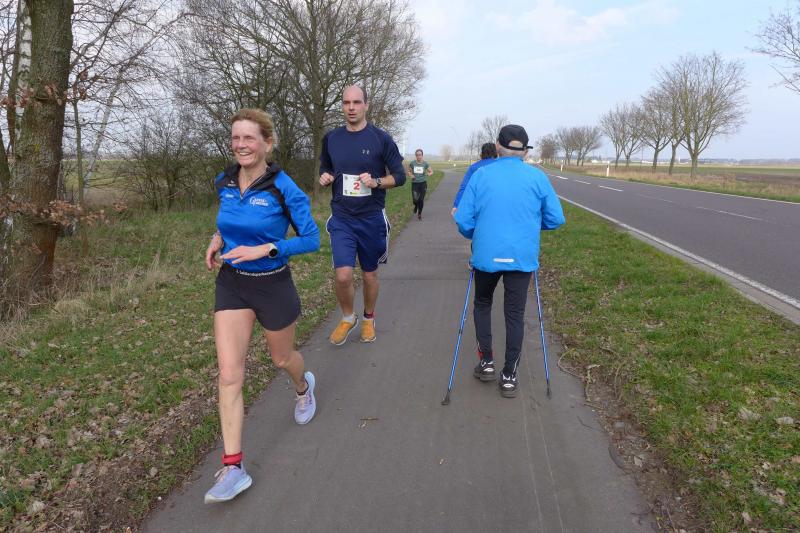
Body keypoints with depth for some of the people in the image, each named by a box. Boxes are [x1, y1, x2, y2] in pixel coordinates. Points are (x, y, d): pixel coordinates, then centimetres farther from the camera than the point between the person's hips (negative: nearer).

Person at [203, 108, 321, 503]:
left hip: (273, 285, -3)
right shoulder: (224, 183, 0)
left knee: (282, 358, 19)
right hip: (231, 284, 4)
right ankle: (233, 467, 3)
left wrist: (264, 249, -24)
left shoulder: (283, 188, -16)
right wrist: (217, 239, -1)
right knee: (229, 374, -5)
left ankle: (303, 387, 57)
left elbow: (311, 239, -13)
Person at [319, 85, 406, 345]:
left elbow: (399, 176, -3)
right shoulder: (331, 138, 3)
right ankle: (348, 318, 18)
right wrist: (324, 177, -5)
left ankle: (368, 318, 38)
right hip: (341, 218, 1)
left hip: (372, 218, -1)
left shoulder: (381, 138, -6)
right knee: (343, 275, -11)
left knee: (370, 274, 13)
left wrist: (376, 182, -21)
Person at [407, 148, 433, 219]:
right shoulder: (412, 163, -1)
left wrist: (429, 174, -17)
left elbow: (431, 172, 7)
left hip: (423, 183, 0)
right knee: (415, 200, -11)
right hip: (414, 183, 0)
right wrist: (411, 175, -8)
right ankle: (416, 206, 27)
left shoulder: (425, 163, -1)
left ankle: (419, 214, 22)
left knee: (421, 200, 0)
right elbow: (409, 171, 14)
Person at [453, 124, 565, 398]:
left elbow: (463, 220, -4)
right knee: (515, 314, 10)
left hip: (486, 255, 0)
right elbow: (555, 220, 2)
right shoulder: (538, 177, 0)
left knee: (482, 304, 22)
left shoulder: (481, 175, -1)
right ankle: (509, 376, 13)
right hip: (522, 257, 0)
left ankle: (486, 362, 20)